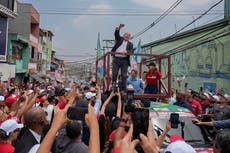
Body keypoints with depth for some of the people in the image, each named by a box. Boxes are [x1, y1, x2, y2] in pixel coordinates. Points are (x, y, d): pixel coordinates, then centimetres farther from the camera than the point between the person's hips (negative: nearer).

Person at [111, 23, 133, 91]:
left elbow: (131, 51, 0)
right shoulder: (119, 39, 15)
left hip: (125, 60, 1)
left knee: (124, 75, -1)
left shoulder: (130, 44, 15)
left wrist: (126, 51, -20)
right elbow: (116, 34, -1)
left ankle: (123, 89, 3)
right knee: (114, 74, -1)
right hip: (116, 59, 0)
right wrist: (119, 28, -18)